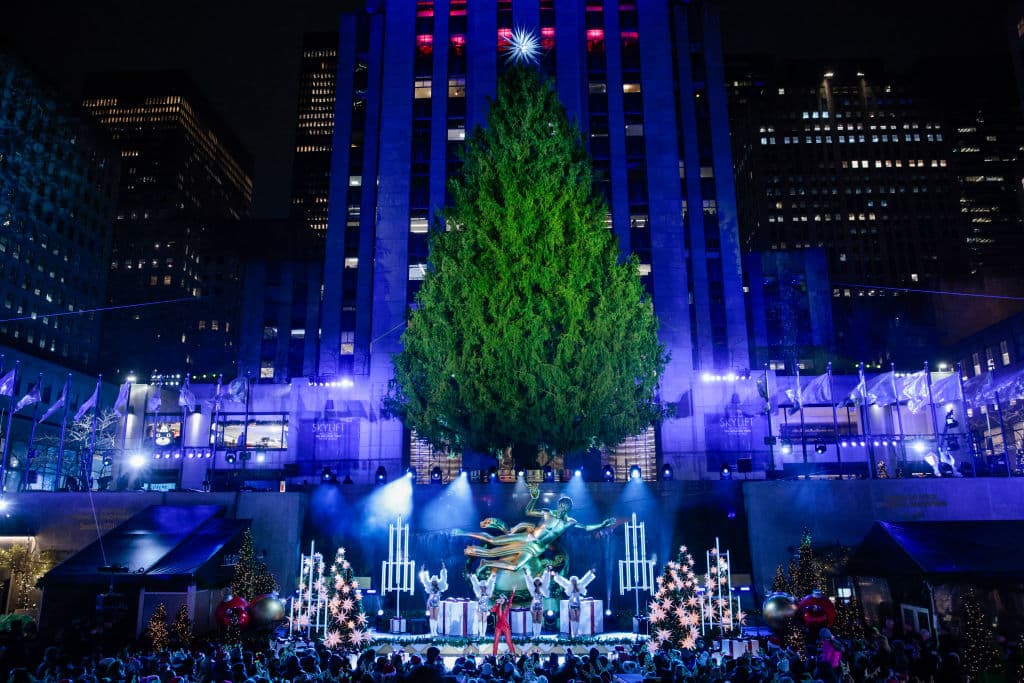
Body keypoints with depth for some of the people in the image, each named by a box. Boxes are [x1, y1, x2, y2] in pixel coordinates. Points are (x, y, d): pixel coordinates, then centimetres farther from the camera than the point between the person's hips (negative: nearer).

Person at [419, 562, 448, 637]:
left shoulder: (439, 586, 0)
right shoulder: (429, 585, -3)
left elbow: (443, 578, -4)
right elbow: (425, 580, -11)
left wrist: (443, 569, -9)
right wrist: (423, 572, -19)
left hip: (437, 603, 2)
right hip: (431, 603, -2)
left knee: (435, 617, 2)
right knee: (431, 617, -2)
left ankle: (435, 631, 6)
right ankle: (432, 632, -2)